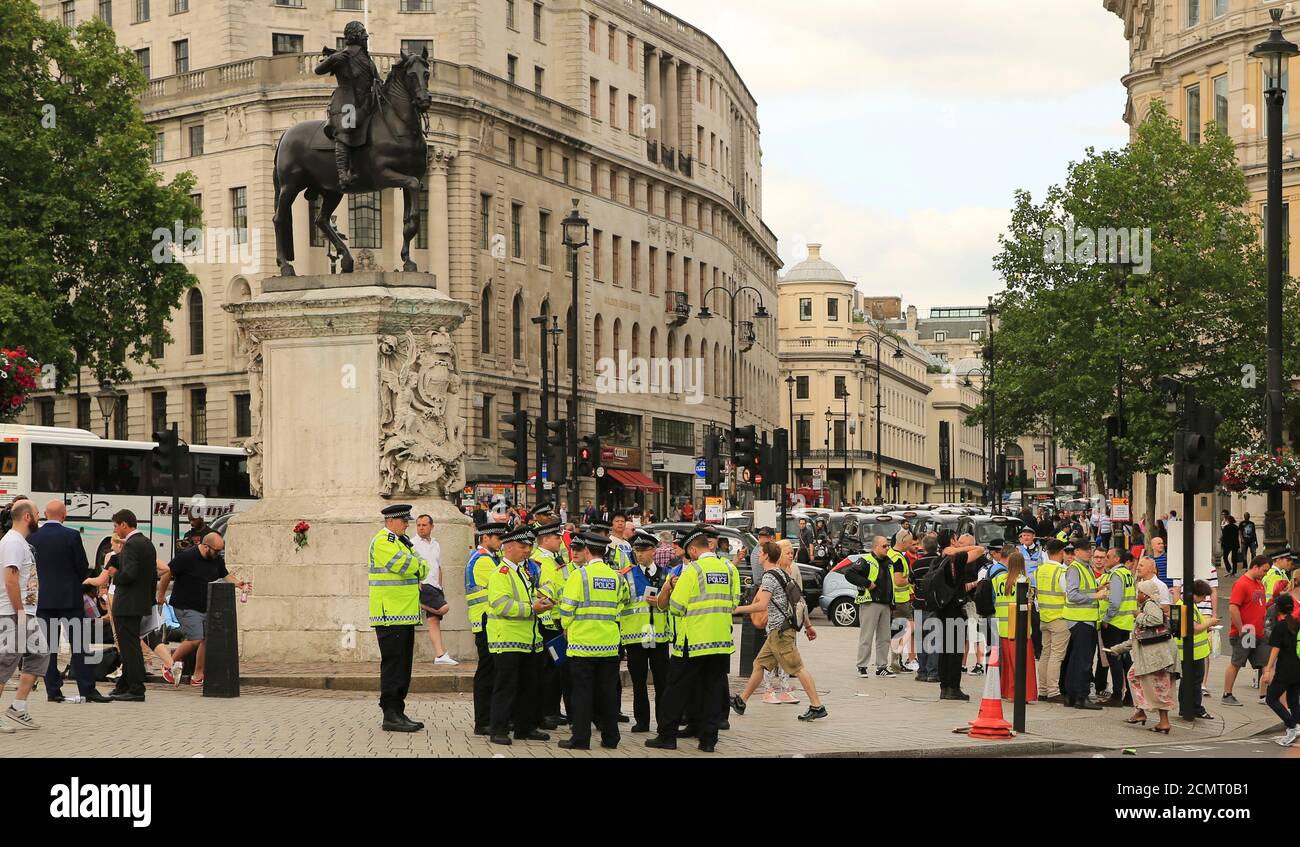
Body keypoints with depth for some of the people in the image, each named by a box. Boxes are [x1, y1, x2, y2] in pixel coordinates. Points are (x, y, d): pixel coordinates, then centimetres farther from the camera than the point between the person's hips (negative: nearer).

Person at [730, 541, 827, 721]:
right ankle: (741, 701, 21)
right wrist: (808, 625, 22)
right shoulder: (782, 574, 17)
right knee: (759, 664, 14)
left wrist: (738, 609, -16)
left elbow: (762, 605, -24)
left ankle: (817, 707, -11)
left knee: (797, 668, -10)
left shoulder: (769, 577, -14)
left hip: (780, 629, -10)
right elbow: (799, 600, 19)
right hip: (777, 631, 10)